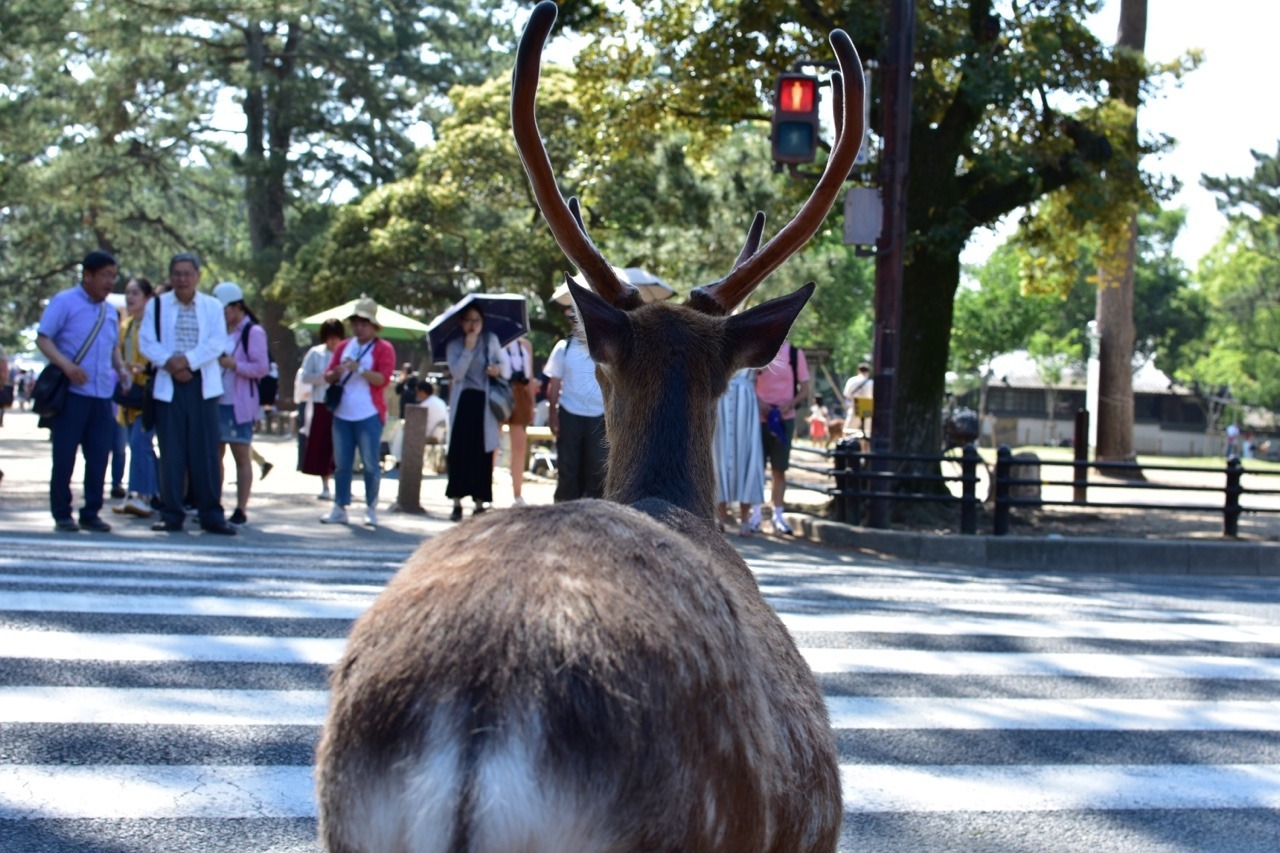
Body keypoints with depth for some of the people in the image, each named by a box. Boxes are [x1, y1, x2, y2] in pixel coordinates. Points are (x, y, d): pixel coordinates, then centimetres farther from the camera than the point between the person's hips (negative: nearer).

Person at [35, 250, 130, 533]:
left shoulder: (110, 311, 17)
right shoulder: (64, 302, -3)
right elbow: (42, 339, -7)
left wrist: (121, 369, 7)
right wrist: (66, 365, -23)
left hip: (103, 395, 6)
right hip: (71, 392, -6)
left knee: (99, 457, 5)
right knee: (64, 456, -1)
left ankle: (91, 513, 13)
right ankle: (62, 514, 8)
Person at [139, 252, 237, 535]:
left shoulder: (213, 307, 8)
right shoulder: (156, 305, 9)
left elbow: (217, 342, -4)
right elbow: (147, 341, 0)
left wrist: (188, 360, -18)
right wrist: (169, 364, -16)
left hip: (202, 385, 0)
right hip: (168, 385, 0)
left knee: (205, 451, -1)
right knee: (171, 452, 1)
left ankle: (211, 514, 2)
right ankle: (171, 514, 6)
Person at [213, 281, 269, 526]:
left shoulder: (253, 332, -6)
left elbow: (262, 368, -12)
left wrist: (233, 364, -23)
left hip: (239, 405, -7)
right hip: (217, 402, 7)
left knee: (241, 456, -1)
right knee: (215, 453, 6)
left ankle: (240, 511, 2)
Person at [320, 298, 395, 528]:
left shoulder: (383, 348, -1)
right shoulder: (343, 347, 15)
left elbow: (383, 378, -12)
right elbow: (328, 377, 14)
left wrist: (360, 369, -23)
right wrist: (336, 373, -9)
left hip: (369, 416, -5)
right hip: (342, 414, 5)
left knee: (370, 464, -2)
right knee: (342, 463, 7)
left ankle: (371, 509, 5)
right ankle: (339, 508, 12)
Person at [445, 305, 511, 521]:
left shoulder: (491, 340, 8)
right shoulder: (454, 345, 3)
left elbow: (506, 364, 9)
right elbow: (457, 373, -9)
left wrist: (499, 368, -13)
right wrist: (468, 349, -16)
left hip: (485, 403, 1)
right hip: (463, 401, -1)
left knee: (483, 452, 1)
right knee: (459, 452, -3)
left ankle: (480, 502, 6)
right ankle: (457, 502, 3)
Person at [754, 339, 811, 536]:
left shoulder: (795, 353, 0)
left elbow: (805, 390, 2)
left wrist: (789, 405, -15)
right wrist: (759, 403, -11)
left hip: (784, 419, 0)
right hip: (759, 417, 0)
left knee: (779, 469, 3)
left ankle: (778, 515, 9)